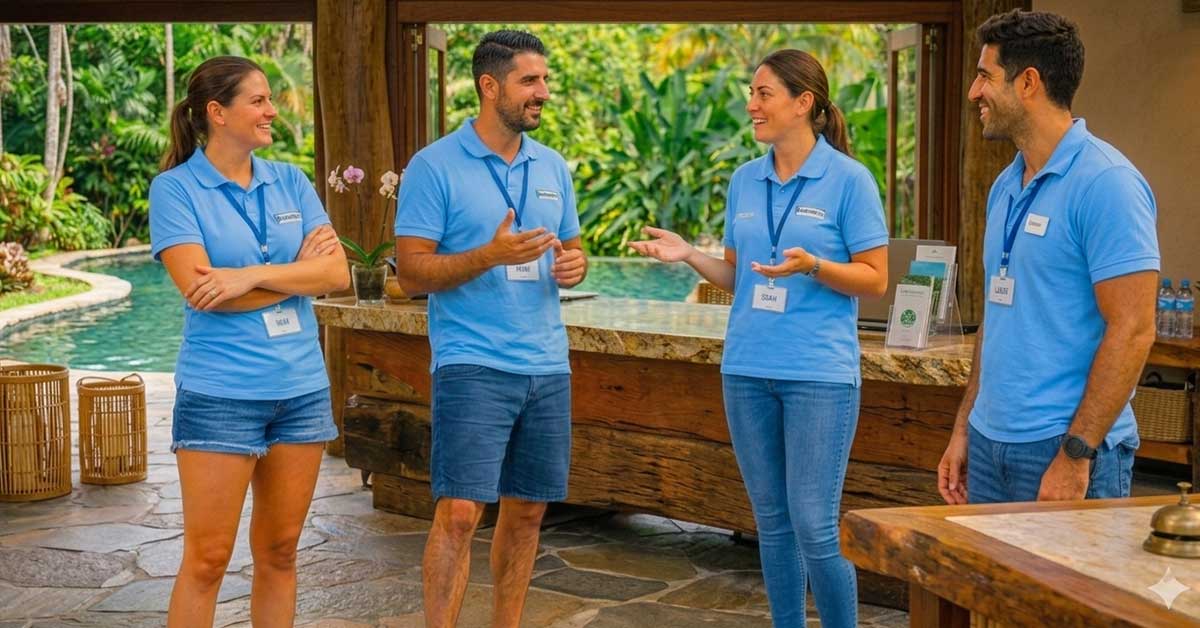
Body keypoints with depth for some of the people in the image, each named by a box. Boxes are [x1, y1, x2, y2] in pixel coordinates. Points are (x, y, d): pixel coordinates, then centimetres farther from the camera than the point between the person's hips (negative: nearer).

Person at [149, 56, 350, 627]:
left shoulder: (291, 182, 8)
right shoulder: (175, 188, -4)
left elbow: (337, 273, -2)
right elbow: (201, 290, -15)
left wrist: (252, 276, -16)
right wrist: (298, 271, -7)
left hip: (303, 387, 5)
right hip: (220, 393, -4)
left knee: (279, 551, 11)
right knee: (207, 558, -1)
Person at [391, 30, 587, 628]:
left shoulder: (553, 168, 12)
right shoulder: (435, 166, -6)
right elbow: (412, 272, -9)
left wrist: (574, 265, -4)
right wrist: (492, 254, -22)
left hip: (547, 367, 6)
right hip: (471, 365, -6)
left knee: (526, 511, 11)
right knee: (459, 512, -10)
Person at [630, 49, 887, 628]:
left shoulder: (849, 179, -6)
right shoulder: (745, 180, 10)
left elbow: (875, 279, -6)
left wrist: (811, 265, -21)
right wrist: (688, 254, 0)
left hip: (820, 373, -5)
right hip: (747, 369, 5)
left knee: (813, 525, -6)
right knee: (772, 521, 12)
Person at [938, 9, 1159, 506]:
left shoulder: (1105, 182, -14)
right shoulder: (1005, 186, 12)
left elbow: (1132, 330, -18)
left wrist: (1076, 454, -20)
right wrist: (963, 428, 16)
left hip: (1064, 447, -8)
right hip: (990, 443, 8)